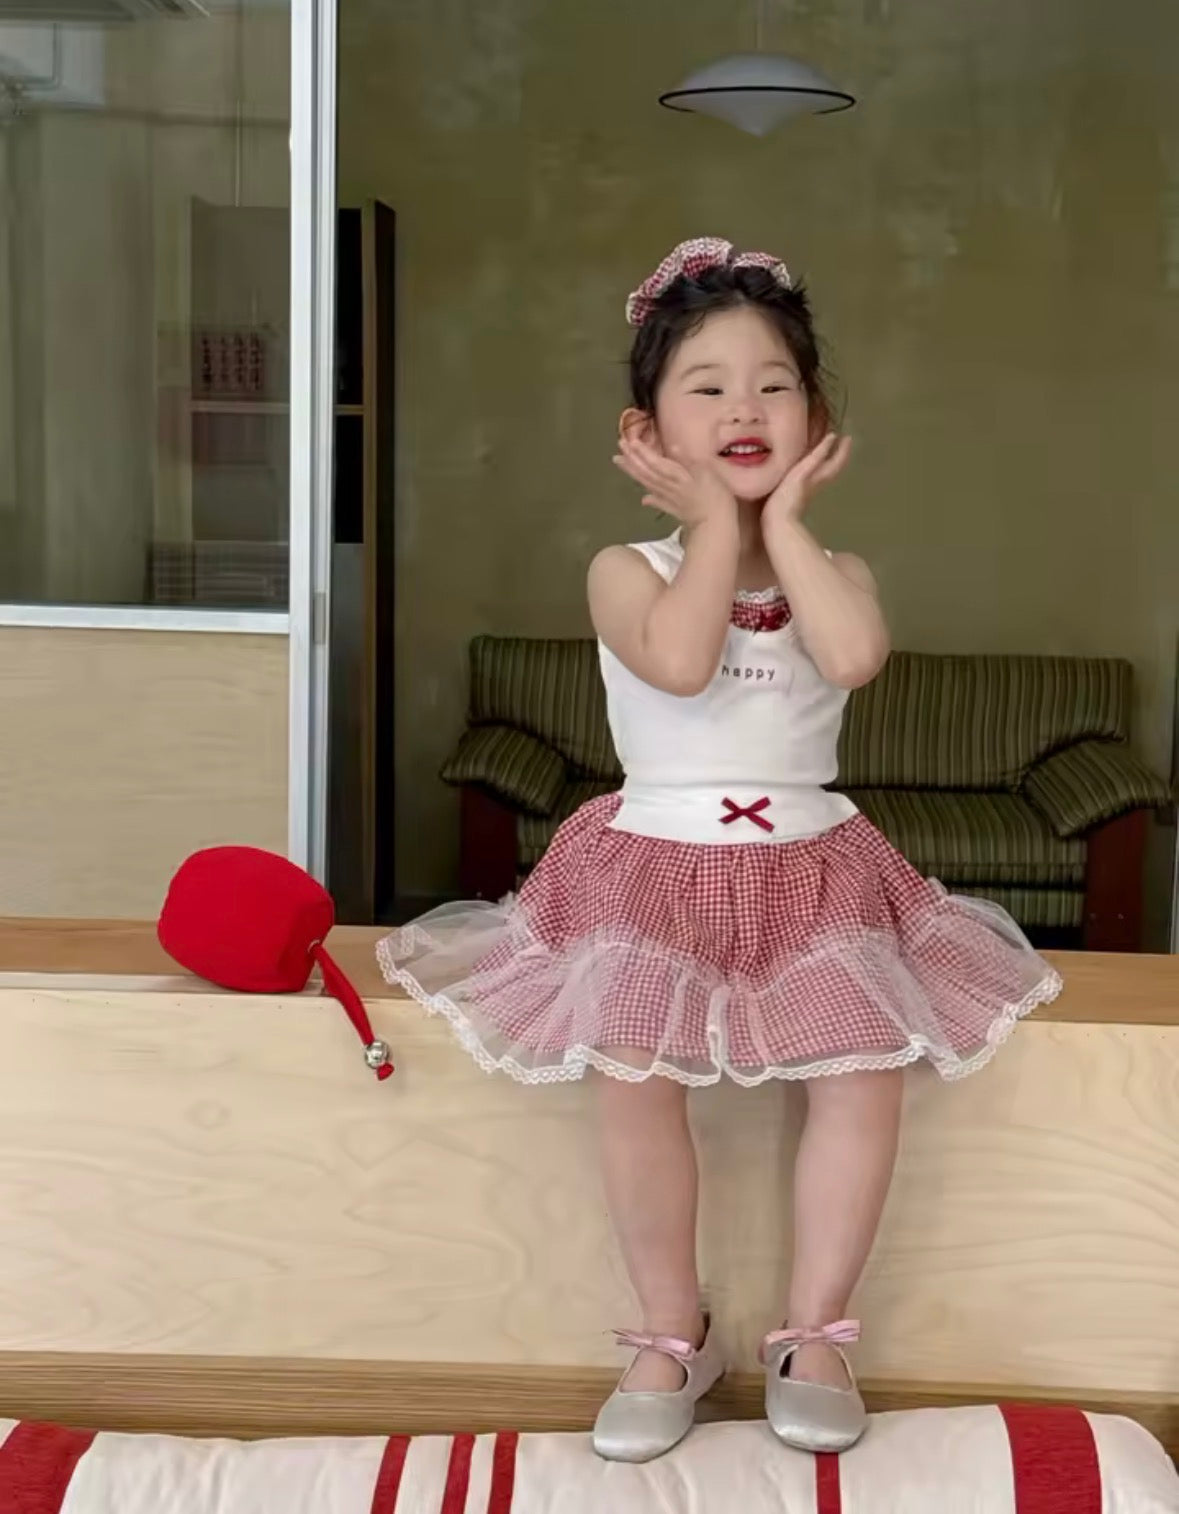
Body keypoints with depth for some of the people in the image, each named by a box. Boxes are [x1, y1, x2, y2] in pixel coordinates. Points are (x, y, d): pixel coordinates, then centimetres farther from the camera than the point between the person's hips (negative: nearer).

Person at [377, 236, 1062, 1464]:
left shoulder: (834, 571, 3)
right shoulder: (628, 571, -4)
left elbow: (855, 654, -23)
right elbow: (679, 660, -27)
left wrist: (782, 518, -12)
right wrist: (716, 518, -14)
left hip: (808, 865, 2)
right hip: (658, 866, -2)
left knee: (865, 1072, -17)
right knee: (637, 1080, -21)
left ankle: (812, 1335, 3)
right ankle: (672, 1338, 1)